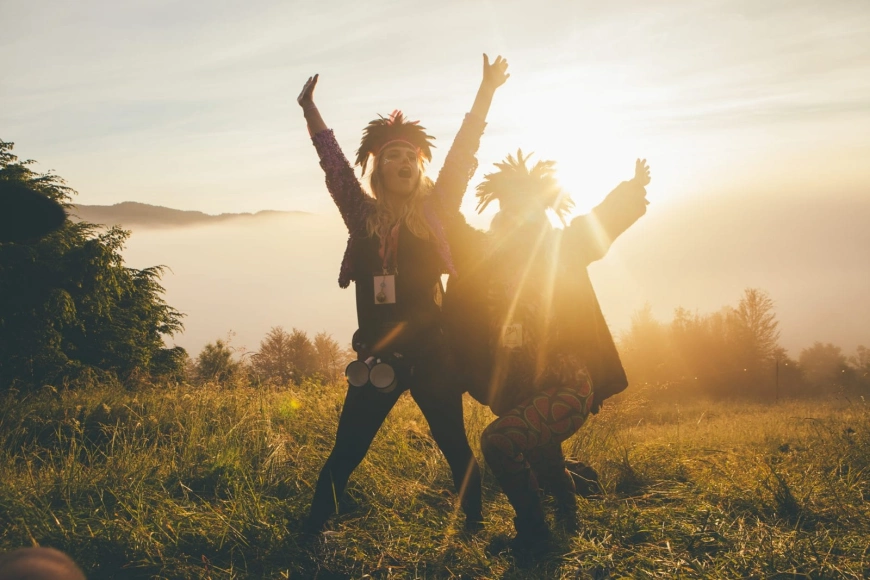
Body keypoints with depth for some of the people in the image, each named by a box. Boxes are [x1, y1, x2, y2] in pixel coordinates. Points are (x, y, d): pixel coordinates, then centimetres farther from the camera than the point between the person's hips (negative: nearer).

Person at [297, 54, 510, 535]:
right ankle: (311, 530, 14)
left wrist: (487, 90, -4)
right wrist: (309, 108, 12)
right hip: (377, 355, 1)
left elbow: (463, 149, -1)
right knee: (345, 451, 3)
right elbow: (332, 160, 12)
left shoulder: (434, 211, 3)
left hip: (431, 353, -1)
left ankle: (474, 526, 19)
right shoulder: (363, 215, 7)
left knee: (455, 446, 5)